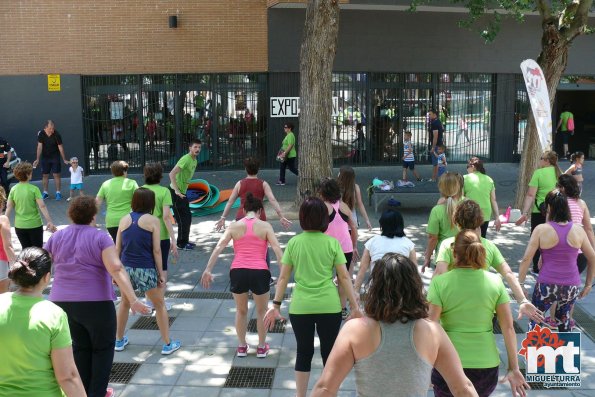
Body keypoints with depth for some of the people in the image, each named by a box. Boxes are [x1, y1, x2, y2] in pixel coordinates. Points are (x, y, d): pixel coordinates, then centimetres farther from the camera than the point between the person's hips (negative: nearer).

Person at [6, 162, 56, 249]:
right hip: (34, 225, -4)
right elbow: (42, 206, -17)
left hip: (19, 225, 4)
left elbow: (9, 207, 0)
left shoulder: (13, 189, -2)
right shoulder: (34, 189, -13)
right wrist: (49, 221, -16)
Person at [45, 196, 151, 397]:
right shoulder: (100, 238, -9)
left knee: (80, 346, 19)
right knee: (102, 348, 12)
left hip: (63, 302, 5)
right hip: (96, 303, -4)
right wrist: (133, 301, -22)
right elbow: (117, 270, -19)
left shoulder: (56, 237, 4)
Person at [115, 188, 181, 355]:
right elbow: (156, 250, -9)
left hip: (126, 268, 4)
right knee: (160, 306, 13)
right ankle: (168, 344, 17)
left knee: (124, 303, 26)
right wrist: (161, 274, -3)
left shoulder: (124, 220, 6)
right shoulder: (153, 221, -6)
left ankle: (119, 341, 35)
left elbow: (117, 249, 7)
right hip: (146, 269, -4)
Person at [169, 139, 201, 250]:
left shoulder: (194, 161, 11)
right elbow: (172, 174, -28)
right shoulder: (185, 159, -20)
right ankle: (181, 244, 7)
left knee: (187, 217, 16)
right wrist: (177, 190, -31)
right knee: (183, 219, -4)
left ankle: (185, 241, 28)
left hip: (182, 192, 10)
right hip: (176, 192, -10)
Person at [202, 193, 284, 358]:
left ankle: (242, 347, 37)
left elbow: (219, 247, 0)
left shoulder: (234, 226, 10)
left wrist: (208, 270, -2)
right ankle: (261, 348, 34)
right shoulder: (265, 226, 6)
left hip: (238, 272, 2)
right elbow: (277, 249, -5)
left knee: (241, 311, 26)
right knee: (262, 311, 23)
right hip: (259, 272, -1)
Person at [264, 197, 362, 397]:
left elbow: (283, 277, 1)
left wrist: (276, 305, 8)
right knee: (329, 353, 13)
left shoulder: (293, 243, 0)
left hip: (300, 307, 1)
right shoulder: (332, 243, -4)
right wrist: (355, 306, 3)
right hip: (329, 307, -1)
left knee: (304, 352, 16)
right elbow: (344, 277, -3)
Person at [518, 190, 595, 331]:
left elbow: (526, 259, -10)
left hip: (546, 286, -3)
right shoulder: (578, 230, 0)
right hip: (571, 287, 3)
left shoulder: (541, 230, -8)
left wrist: (520, 283, -1)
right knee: (564, 318, 25)